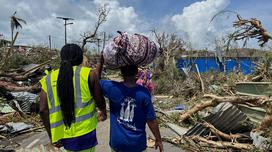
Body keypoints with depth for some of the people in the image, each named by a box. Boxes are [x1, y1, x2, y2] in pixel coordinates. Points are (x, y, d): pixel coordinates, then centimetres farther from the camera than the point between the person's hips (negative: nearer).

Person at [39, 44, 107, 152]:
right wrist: (103, 112, 20)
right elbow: (100, 101, -1)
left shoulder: (48, 80, 2)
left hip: (64, 135, 4)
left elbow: (43, 110, -3)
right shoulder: (89, 74, -8)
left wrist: (52, 135, 7)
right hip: (85, 133, -3)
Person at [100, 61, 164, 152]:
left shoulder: (112, 87, -16)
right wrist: (158, 140, 2)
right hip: (137, 144, -1)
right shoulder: (144, 93, -17)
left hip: (117, 143, 1)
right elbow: (151, 120, -11)